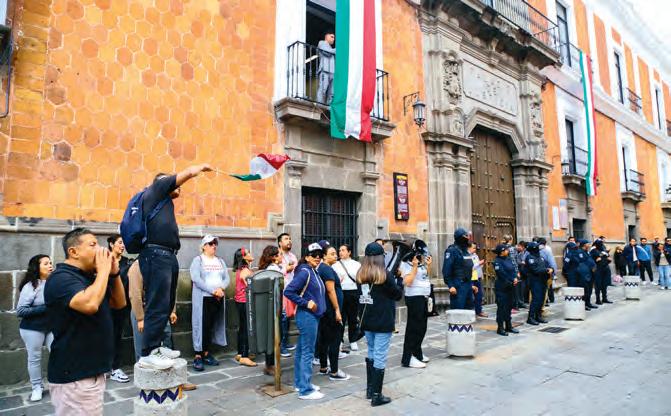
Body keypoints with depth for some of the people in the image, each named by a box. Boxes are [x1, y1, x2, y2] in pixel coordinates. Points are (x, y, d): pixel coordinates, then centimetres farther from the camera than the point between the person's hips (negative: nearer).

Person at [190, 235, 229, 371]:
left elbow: (227, 278, 9)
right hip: (203, 298, -5)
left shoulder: (220, 261, 15)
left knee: (212, 327, 9)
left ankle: (206, 354, 18)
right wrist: (213, 290, -17)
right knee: (201, 326, -5)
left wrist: (221, 288, -12)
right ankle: (198, 357, 1)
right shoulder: (198, 260, -2)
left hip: (218, 299, 5)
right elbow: (196, 279, -14)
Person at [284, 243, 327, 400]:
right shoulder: (304, 272, -17)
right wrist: (306, 303, -20)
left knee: (301, 350, 17)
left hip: (312, 316, 9)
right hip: (307, 316, -9)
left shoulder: (313, 272, 10)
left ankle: (300, 382, 28)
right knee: (307, 353, -3)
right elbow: (288, 291, -22)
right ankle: (305, 390, 5)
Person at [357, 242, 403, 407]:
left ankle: (370, 390, 28)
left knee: (371, 354, 20)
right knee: (380, 358, 1)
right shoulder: (386, 275, -15)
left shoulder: (361, 275, 1)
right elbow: (398, 295, -4)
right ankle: (376, 396, 7)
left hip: (367, 321, 6)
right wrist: (397, 278, 9)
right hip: (383, 322, -6)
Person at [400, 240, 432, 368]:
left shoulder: (421, 264, 12)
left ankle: (417, 353, 27)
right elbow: (408, 282, -22)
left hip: (423, 297, 9)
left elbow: (427, 278, 20)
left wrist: (428, 266, 8)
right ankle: (408, 358, -2)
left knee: (422, 327, 15)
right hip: (414, 298, -9)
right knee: (414, 328, -7)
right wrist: (415, 267, -22)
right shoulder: (407, 264, -13)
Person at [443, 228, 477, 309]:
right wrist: (450, 285, -21)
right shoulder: (452, 250, -11)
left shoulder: (466, 251, 17)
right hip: (458, 285, -9)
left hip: (468, 284, 9)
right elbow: (446, 270, -17)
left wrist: (472, 284, 20)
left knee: (469, 308, 13)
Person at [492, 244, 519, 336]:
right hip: (501, 288, -8)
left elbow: (513, 269, 9)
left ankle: (509, 326, 25)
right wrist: (511, 282, -13)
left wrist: (515, 278, -9)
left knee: (509, 307, 15)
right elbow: (502, 274, -18)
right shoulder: (497, 261, -13)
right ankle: (500, 328, 4)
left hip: (510, 287, 8)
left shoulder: (509, 259, 10)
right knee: (501, 307, -4)